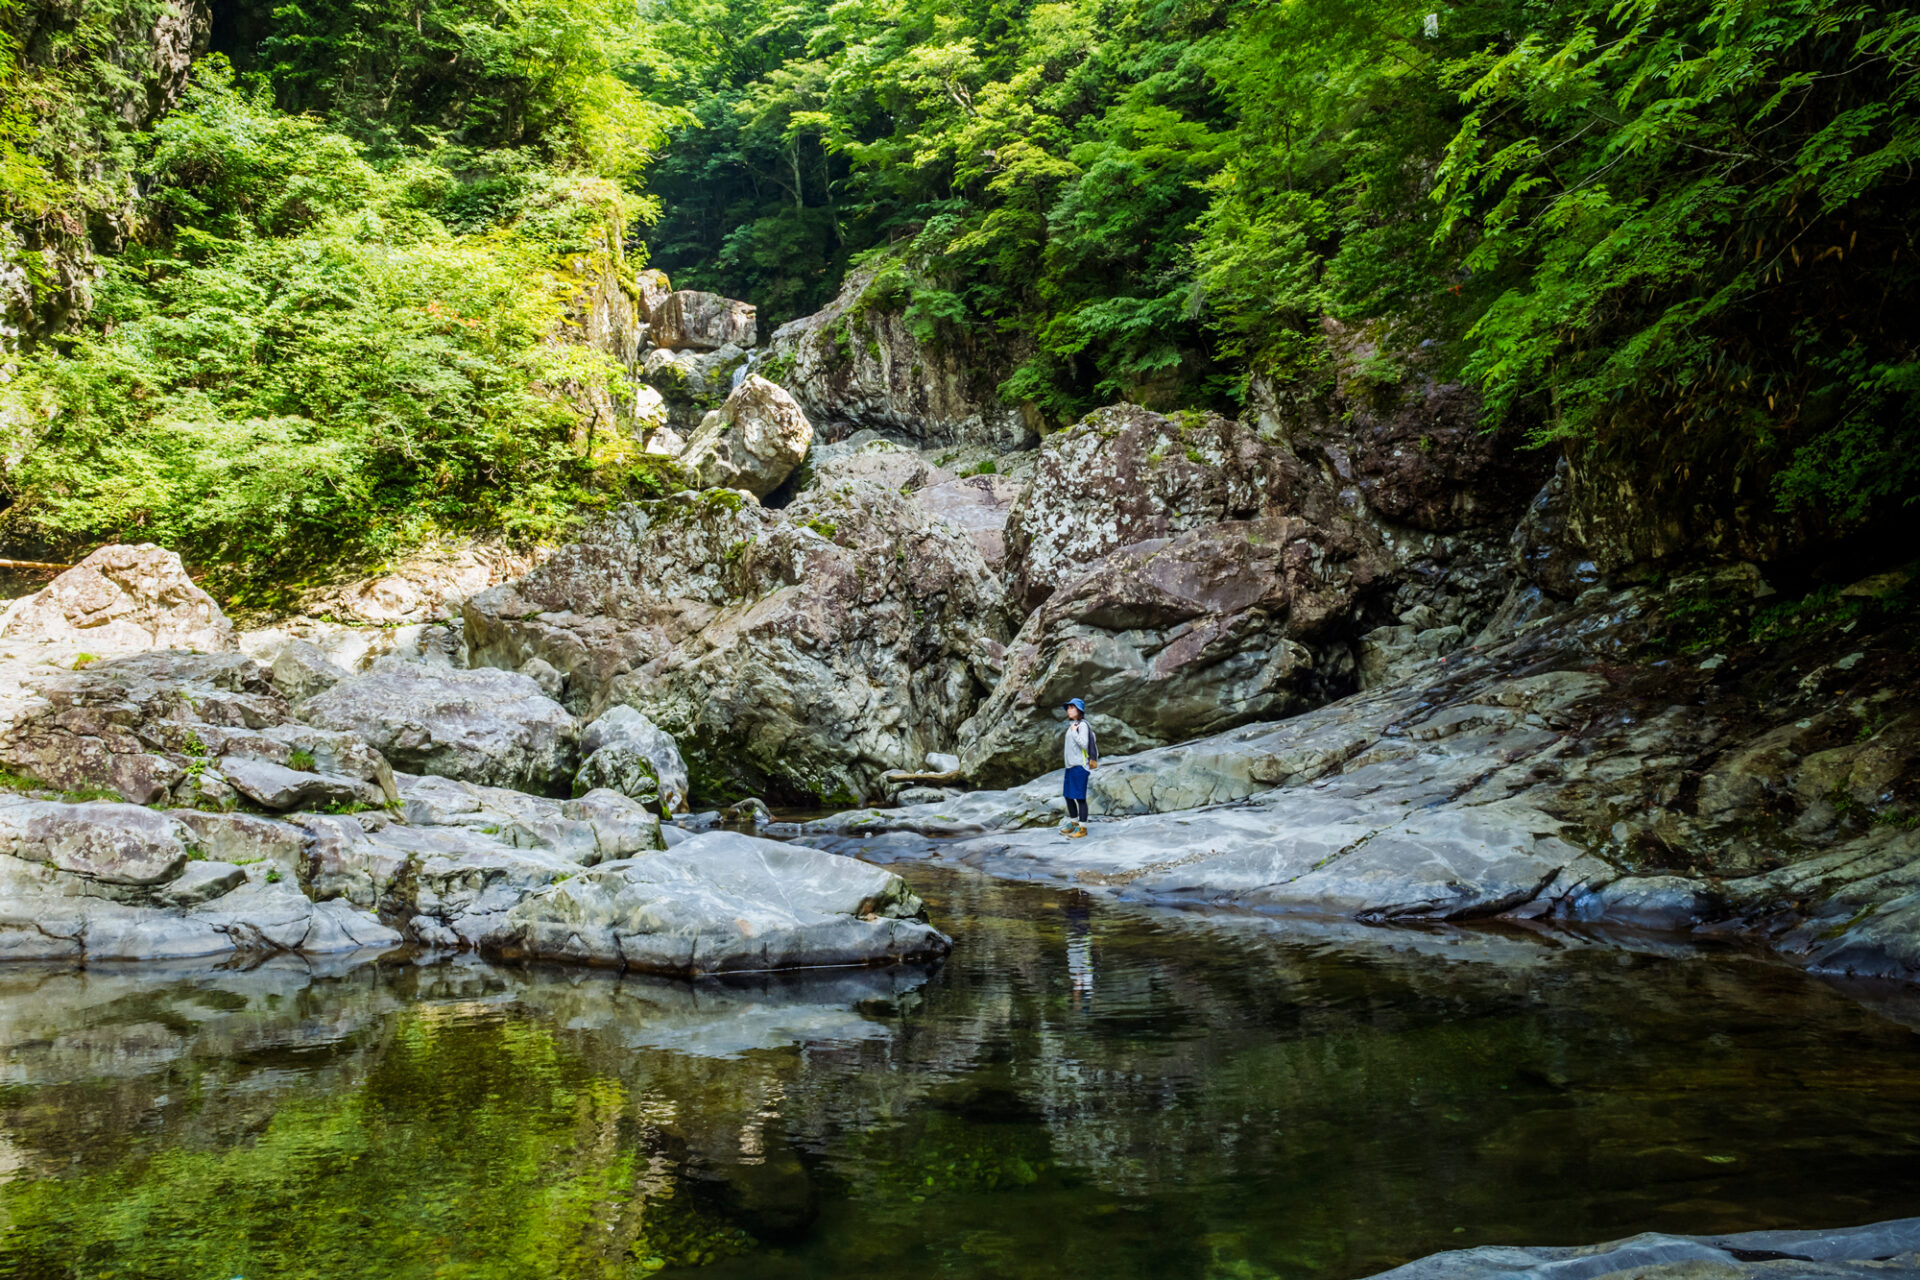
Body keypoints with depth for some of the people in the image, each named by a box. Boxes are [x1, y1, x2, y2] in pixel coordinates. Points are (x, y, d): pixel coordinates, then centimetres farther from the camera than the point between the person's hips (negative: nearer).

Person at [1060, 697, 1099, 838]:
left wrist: (1074, 732, -14)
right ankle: (1073, 823, 29)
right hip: (1070, 766, 9)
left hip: (1079, 766, -9)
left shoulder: (1082, 725, -10)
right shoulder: (1072, 725, 15)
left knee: (1079, 797, -6)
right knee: (1068, 796, 15)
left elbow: (1084, 744, -21)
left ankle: (1082, 828, 0)